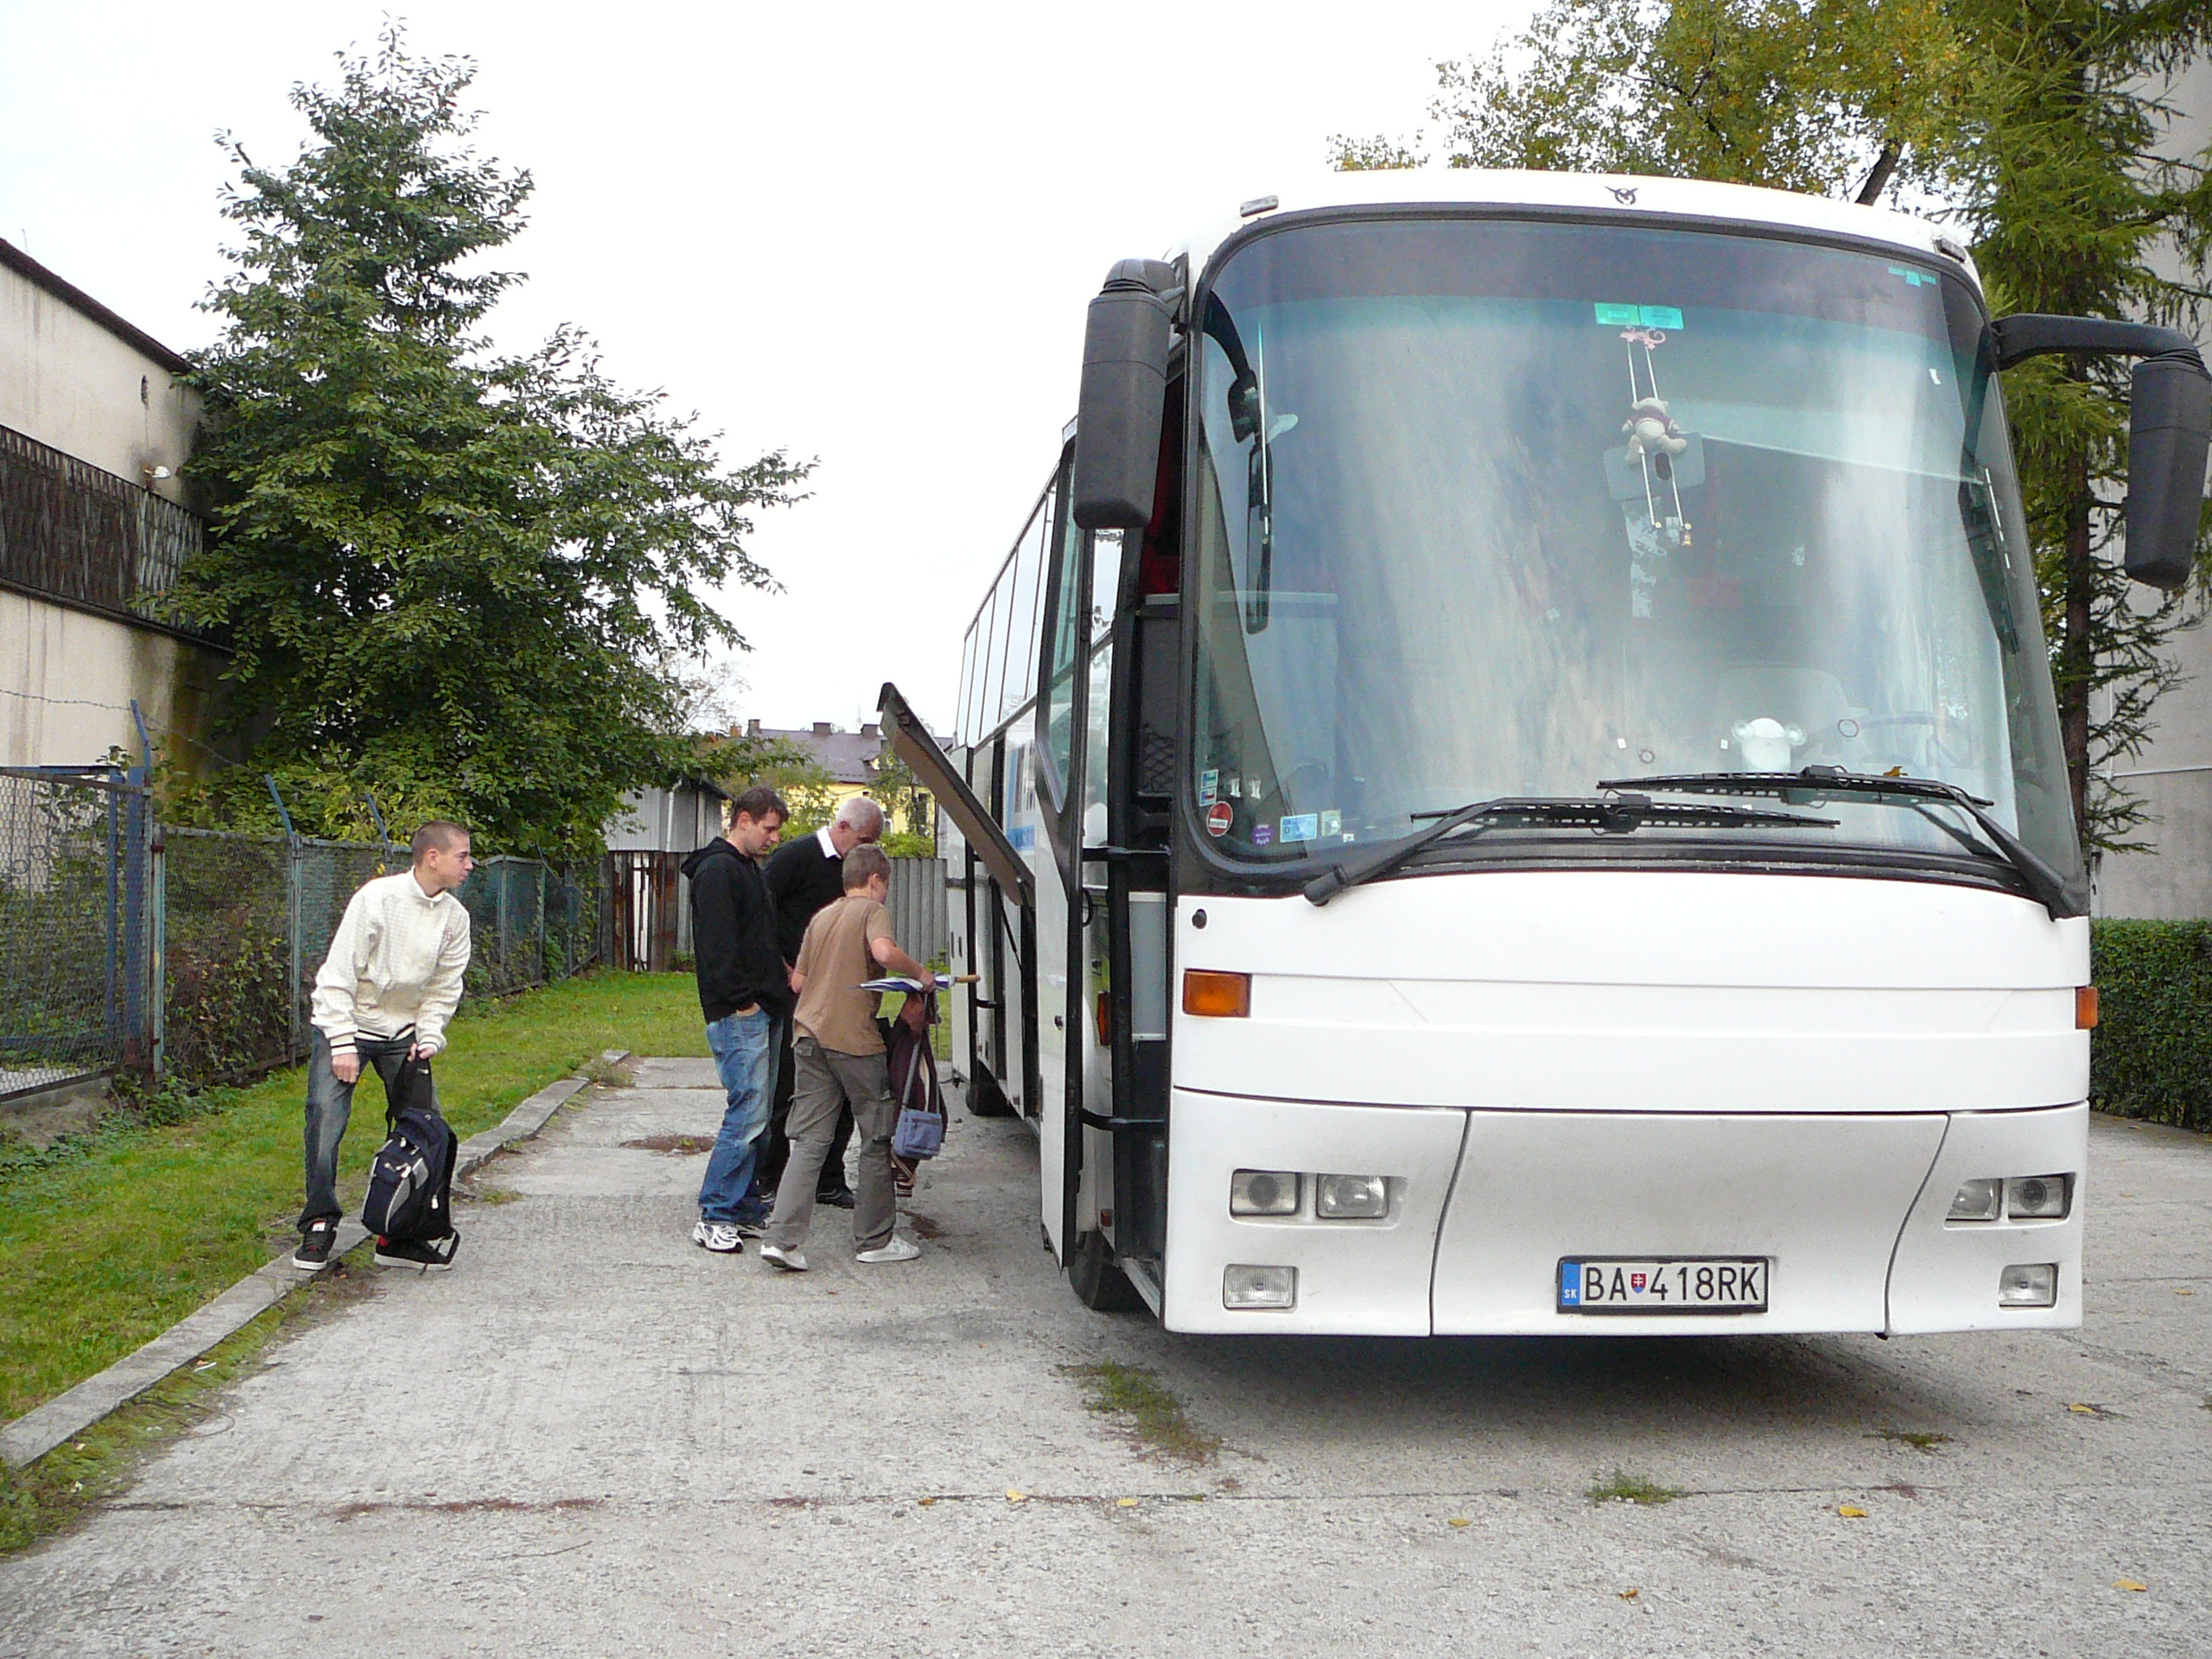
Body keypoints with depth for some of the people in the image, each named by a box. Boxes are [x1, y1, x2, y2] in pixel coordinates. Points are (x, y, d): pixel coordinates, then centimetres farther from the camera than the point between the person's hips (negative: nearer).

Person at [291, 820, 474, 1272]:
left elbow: (445, 988, 7)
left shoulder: (455, 917, -1)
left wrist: (428, 1038, -7)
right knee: (326, 1118, -16)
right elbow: (340, 975, -16)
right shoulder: (377, 898, -17)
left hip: (403, 1033, 5)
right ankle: (319, 1226, 1)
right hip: (345, 1024, -5)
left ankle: (403, 1234, 6)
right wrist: (343, 1044, -19)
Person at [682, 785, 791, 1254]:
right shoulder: (717, 870, -10)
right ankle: (715, 1216, -6)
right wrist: (741, 1000, -19)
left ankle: (743, 1206, 16)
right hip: (739, 1014, -10)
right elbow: (717, 944, -18)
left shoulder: (749, 869, 22)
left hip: (763, 1011, 10)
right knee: (748, 1113, -11)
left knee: (756, 1114, 11)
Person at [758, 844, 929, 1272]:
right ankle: (874, 1240, 14)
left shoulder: (821, 918, 19)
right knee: (878, 1139, 7)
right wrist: (918, 972, -6)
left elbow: (797, 982, 19)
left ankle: (782, 1238, -8)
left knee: (809, 1140, 4)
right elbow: (884, 952, -22)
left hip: (810, 1036, 6)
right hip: (855, 1038, -6)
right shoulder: (872, 911, -1)